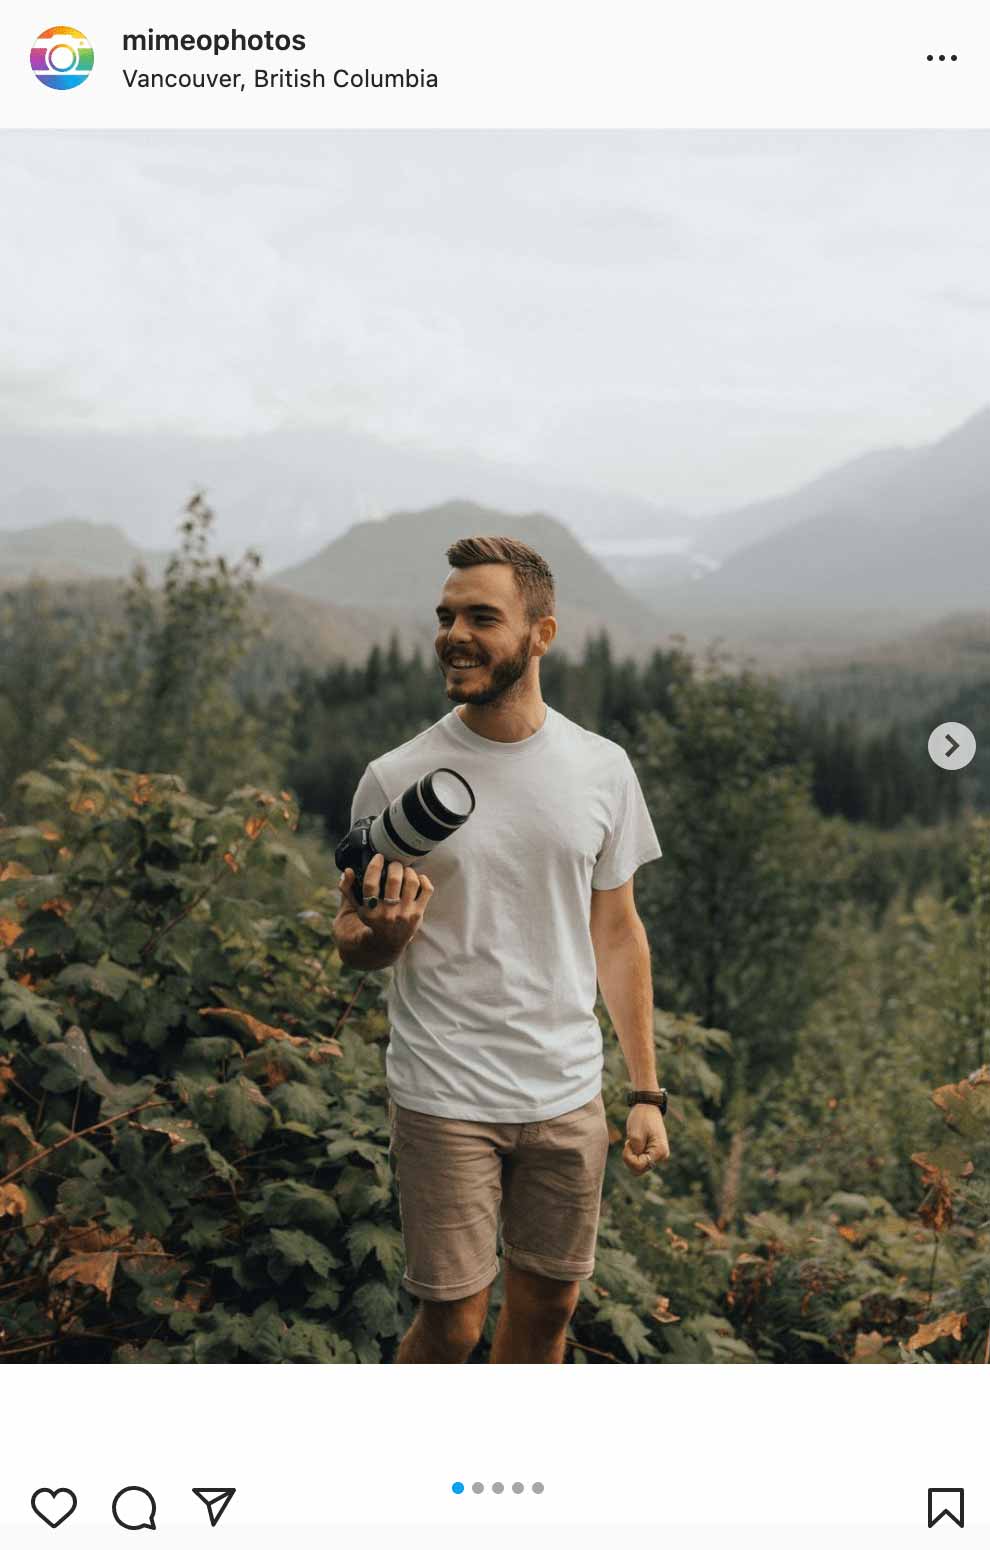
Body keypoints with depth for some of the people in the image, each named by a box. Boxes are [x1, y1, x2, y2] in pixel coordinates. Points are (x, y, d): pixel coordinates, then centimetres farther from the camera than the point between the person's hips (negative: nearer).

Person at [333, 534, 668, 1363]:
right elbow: (354, 943, 1)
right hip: (446, 1098, -3)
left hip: (569, 1098, 3)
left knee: (547, 1305, 15)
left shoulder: (602, 768, 0)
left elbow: (618, 931, 7)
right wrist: (382, 933, -24)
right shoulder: (395, 778, -7)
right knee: (452, 1322, 4)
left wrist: (646, 1092, 5)